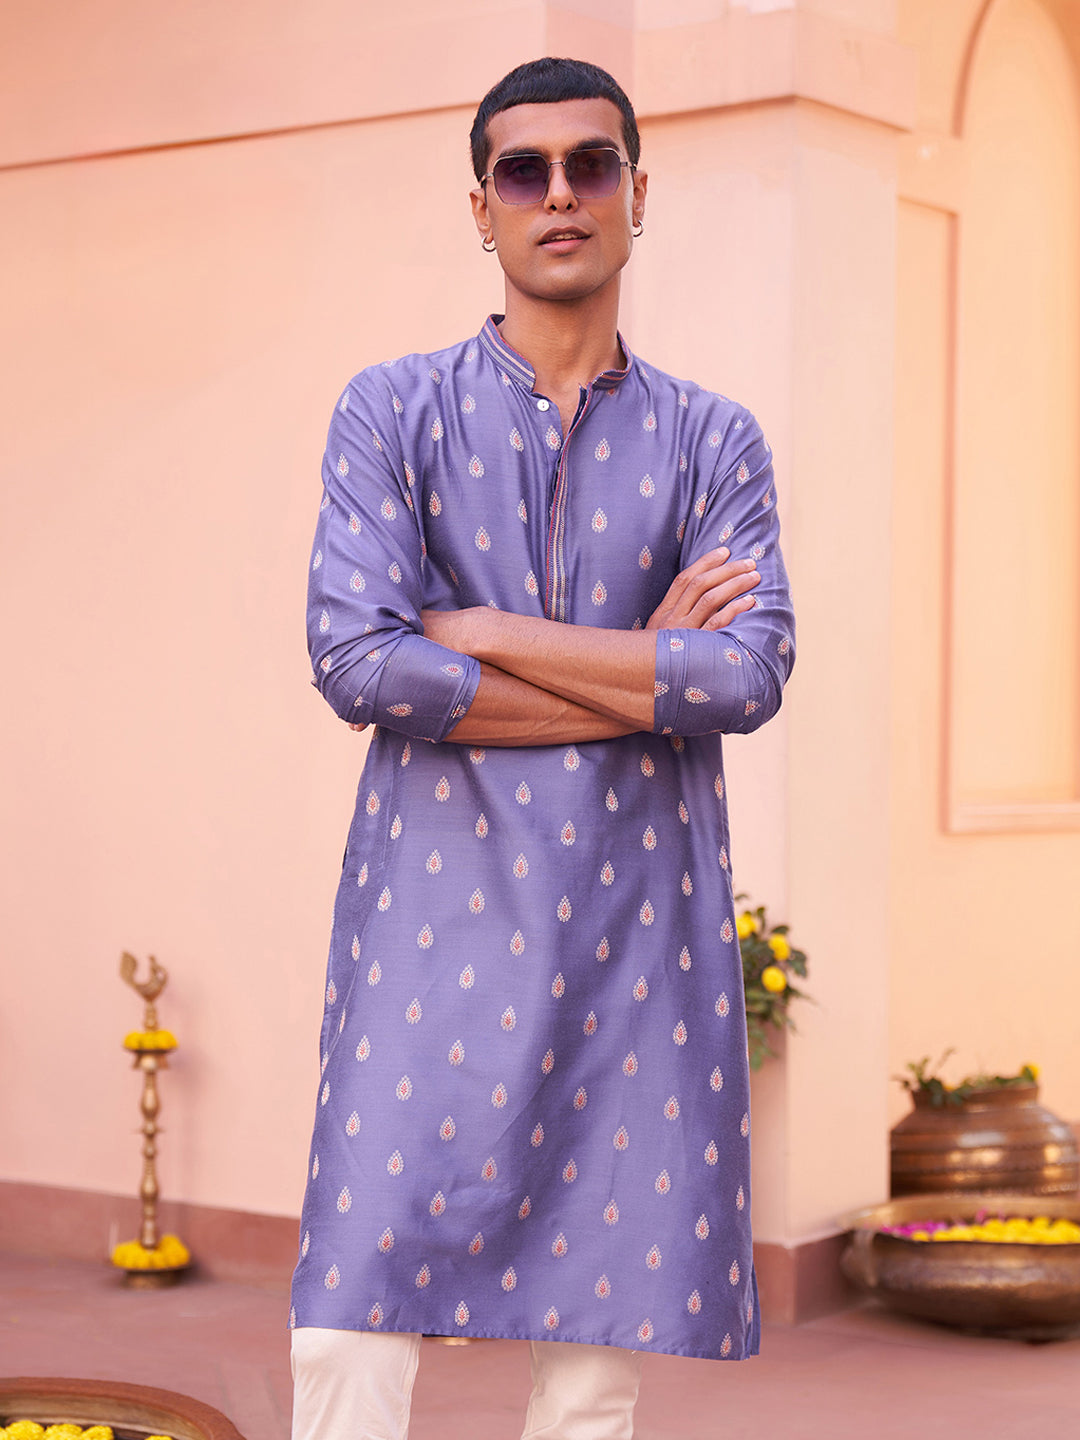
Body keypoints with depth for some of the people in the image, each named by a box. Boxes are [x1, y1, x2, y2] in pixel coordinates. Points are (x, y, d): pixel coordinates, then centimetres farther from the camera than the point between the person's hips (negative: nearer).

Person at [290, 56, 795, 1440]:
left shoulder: (714, 442, 10)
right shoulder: (392, 413, 6)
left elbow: (751, 675, -6)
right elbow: (356, 662, -8)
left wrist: (482, 631, -7)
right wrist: (644, 679, -6)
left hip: (639, 913, 1)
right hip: (435, 903, -1)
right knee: (351, 1315, -5)